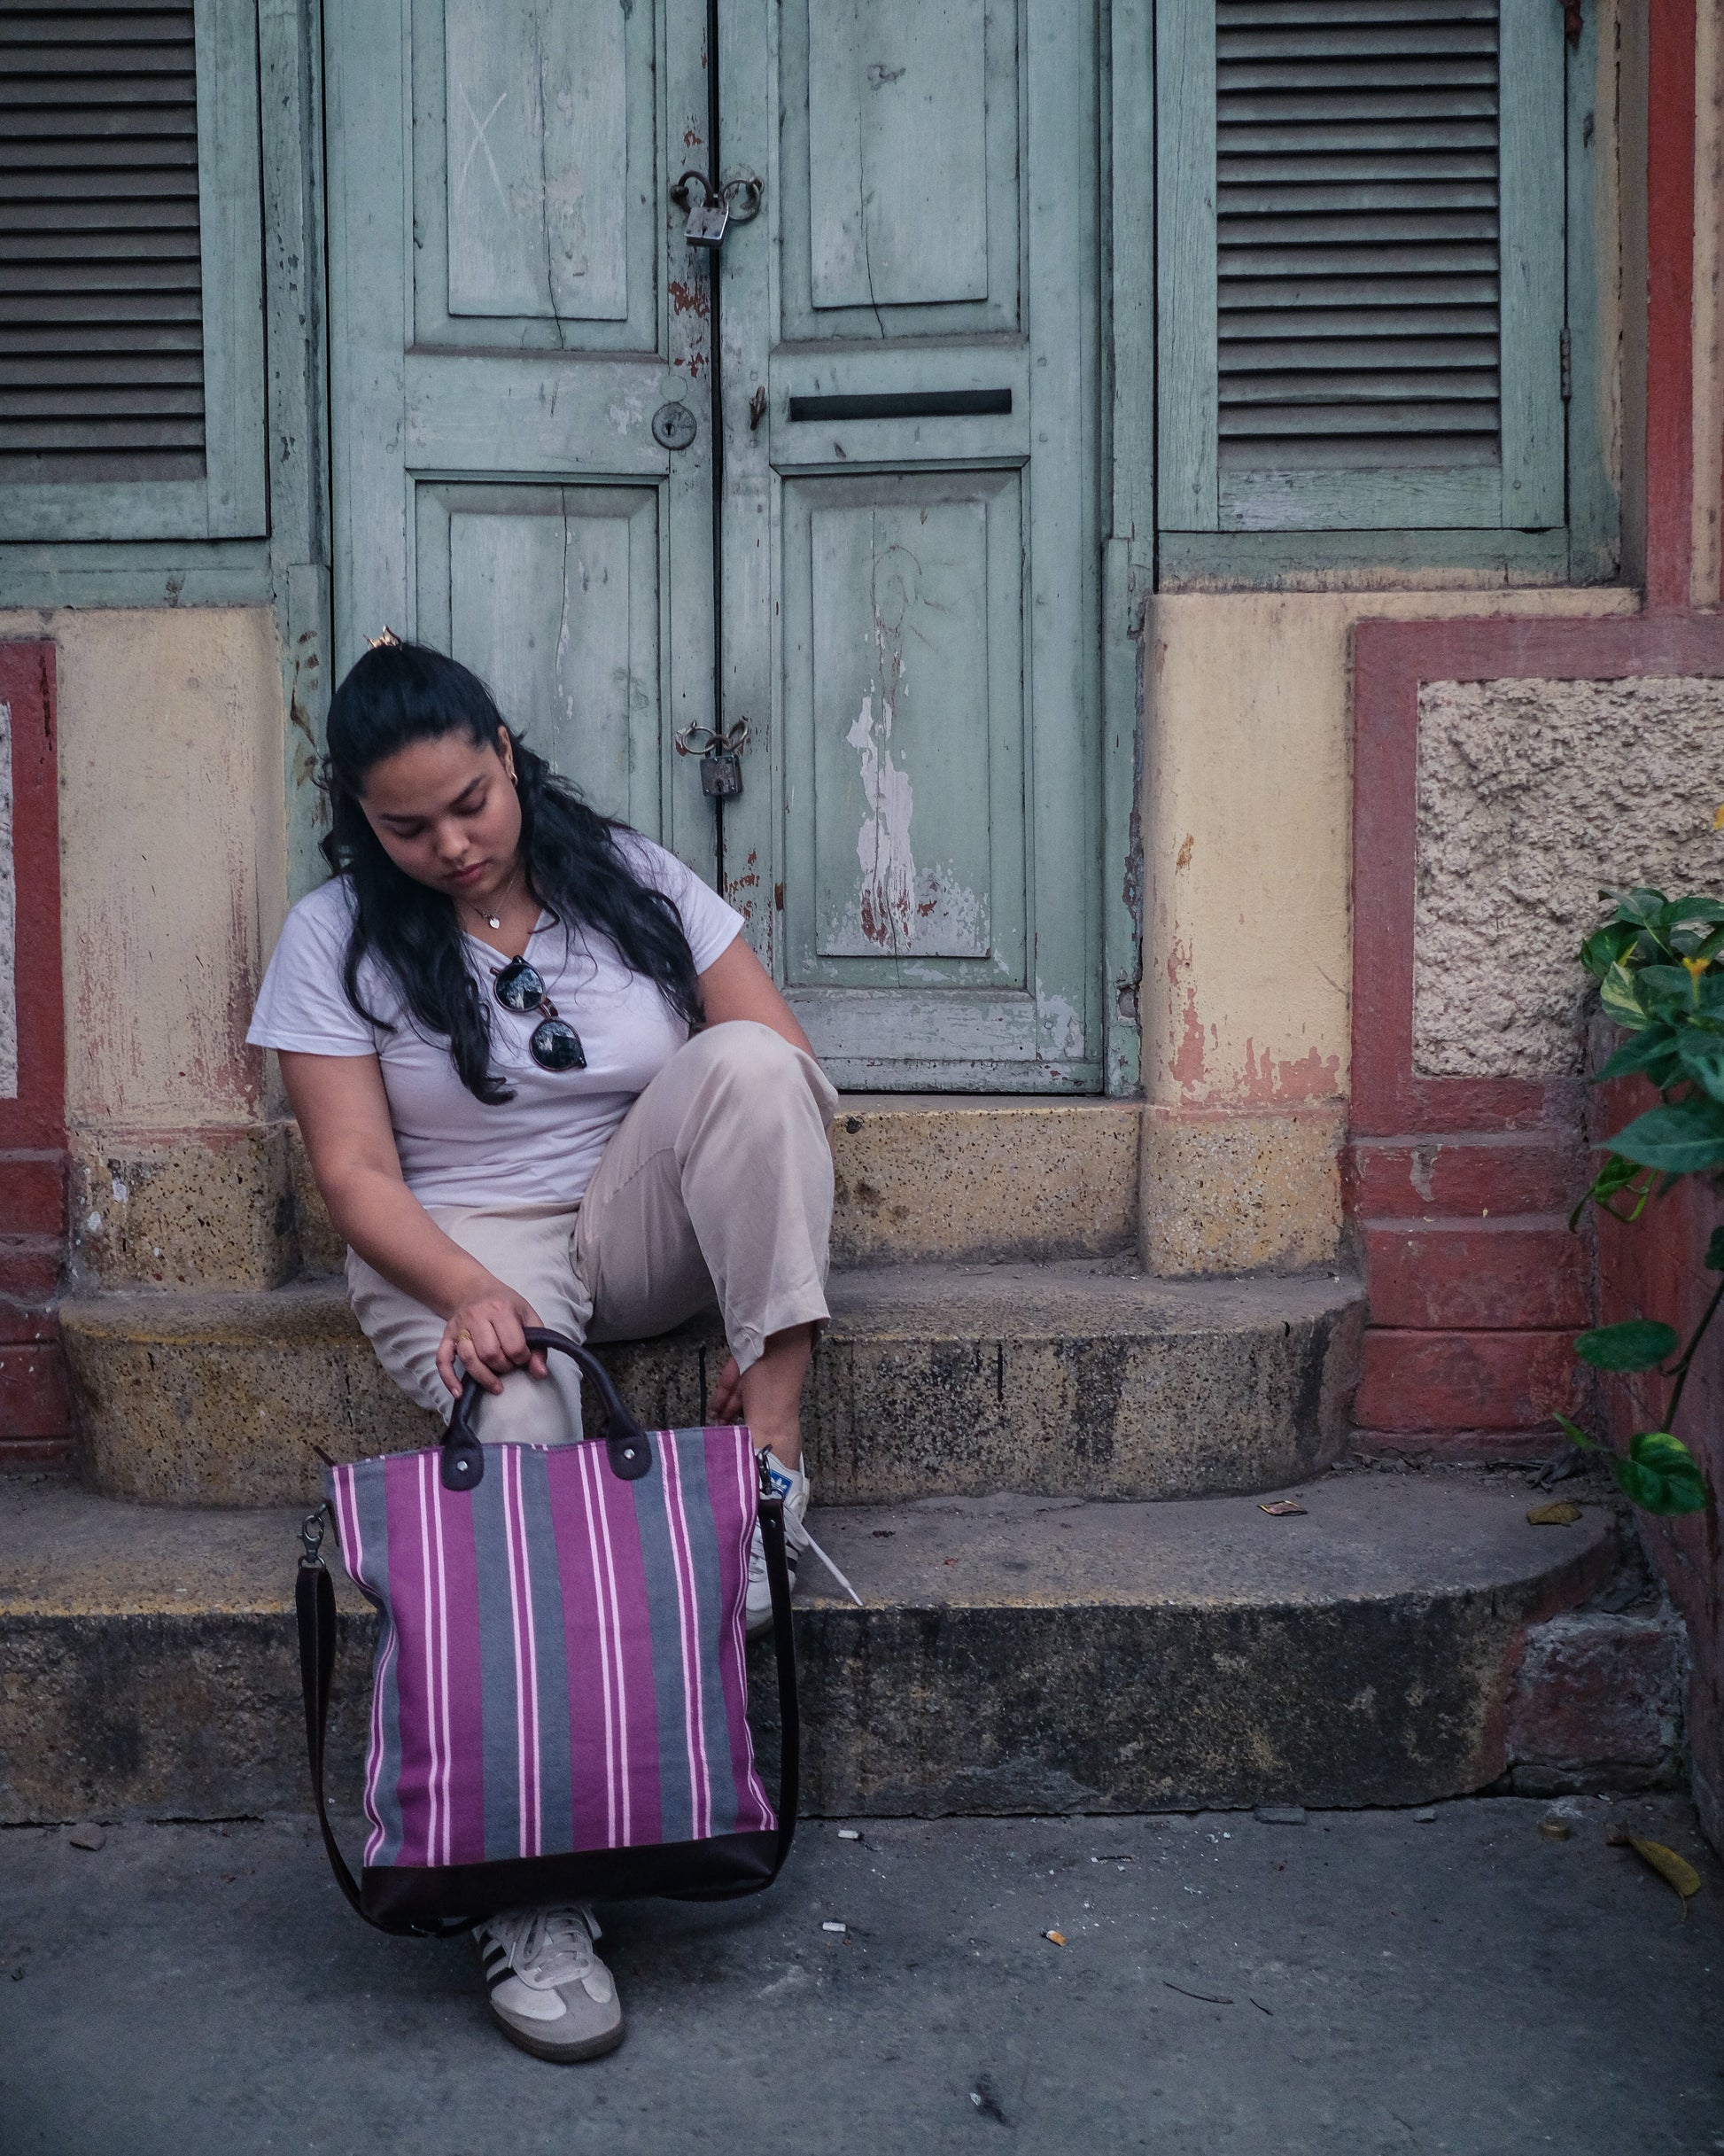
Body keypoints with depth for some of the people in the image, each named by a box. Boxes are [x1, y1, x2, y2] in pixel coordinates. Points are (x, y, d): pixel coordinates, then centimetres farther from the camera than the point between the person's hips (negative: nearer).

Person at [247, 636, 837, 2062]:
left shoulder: (632, 878, 2)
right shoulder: (336, 941, -1)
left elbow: (787, 1088, -3)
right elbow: (356, 1173, -6)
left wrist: (774, 1339, -16)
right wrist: (469, 1291, -27)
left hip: (646, 1232, 2)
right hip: (460, 1249, -2)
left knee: (747, 1059, -27)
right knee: (520, 1425, -36)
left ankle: (774, 1452, -28)